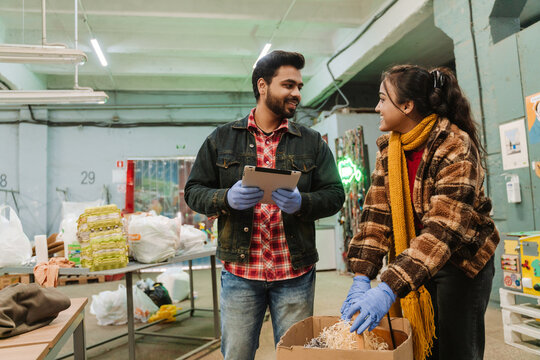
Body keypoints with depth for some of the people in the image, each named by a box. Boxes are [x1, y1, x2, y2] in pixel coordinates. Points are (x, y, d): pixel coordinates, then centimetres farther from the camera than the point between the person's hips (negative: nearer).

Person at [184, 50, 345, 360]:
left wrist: (301, 203, -18)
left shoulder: (312, 142, 6)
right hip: (240, 269, 0)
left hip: (295, 273, 1)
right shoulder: (222, 139, 4)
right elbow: (194, 191, 3)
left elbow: (335, 195, 2)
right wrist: (227, 198, -17)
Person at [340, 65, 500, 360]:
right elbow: (377, 213, -8)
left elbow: (443, 228, -31)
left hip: (462, 261, -5)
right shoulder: (388, 149, -1)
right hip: (415, 261, 5)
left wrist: (389, 288, -39)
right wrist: (361, 277, -19)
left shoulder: (456, 147, -22)